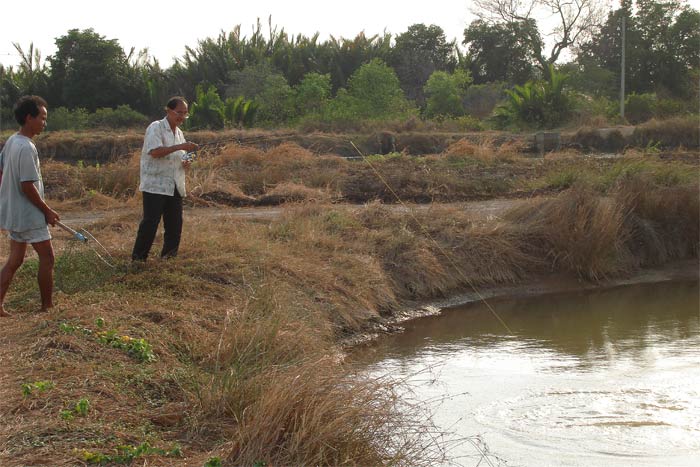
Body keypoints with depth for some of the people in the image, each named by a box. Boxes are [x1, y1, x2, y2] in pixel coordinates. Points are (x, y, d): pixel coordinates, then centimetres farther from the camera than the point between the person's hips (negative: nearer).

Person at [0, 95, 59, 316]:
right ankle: (47, 305, 11)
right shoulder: (27, 148, -22)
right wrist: (47, 211, -13)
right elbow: (28, 186, -23)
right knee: (47, 258, 3)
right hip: (29, 215, -9)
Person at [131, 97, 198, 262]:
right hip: (155, 185, -7)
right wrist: (180, 147, -23)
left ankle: (169, 257, 16)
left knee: (175, 223, 6)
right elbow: (155, 152, -22)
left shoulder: (179, 133, 17)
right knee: (150, 222, -8)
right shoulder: (156, 128, -7)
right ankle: (138, 258, -1)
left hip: (175, 186, 7)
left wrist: (185, 163, 5)